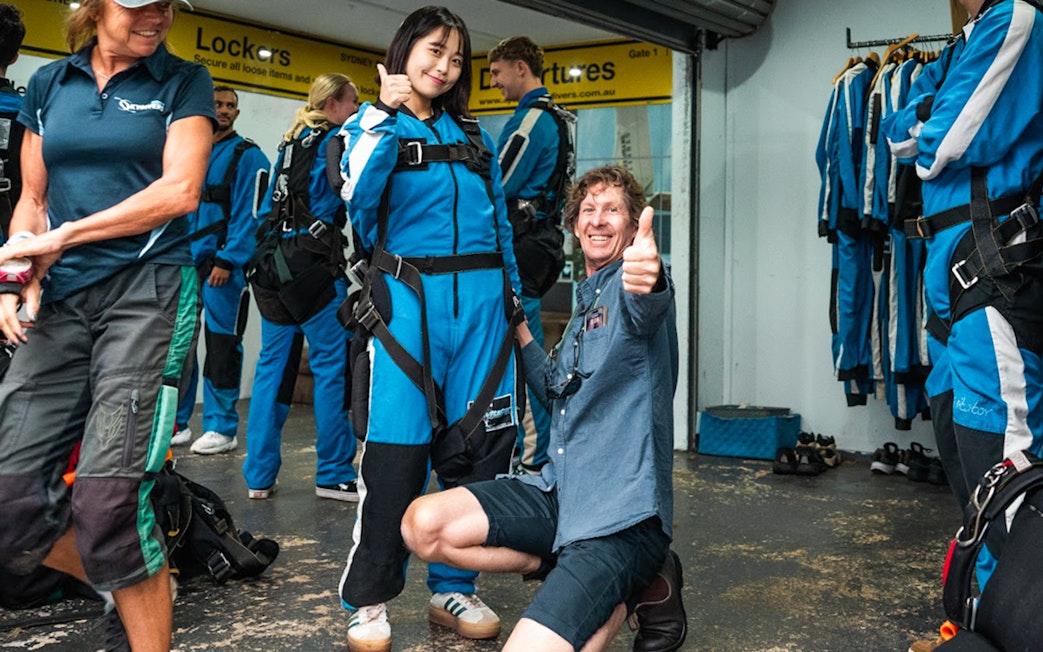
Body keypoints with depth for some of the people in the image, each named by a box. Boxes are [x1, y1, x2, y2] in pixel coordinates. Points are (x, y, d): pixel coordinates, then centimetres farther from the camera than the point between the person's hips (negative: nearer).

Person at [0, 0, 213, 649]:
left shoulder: (183, 81, 5)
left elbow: (179, 191, -7)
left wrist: (62, 237, -8)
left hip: (149, 289, -4)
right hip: (63, 302, 5)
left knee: (107, 493, -16)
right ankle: (131, 588, 22)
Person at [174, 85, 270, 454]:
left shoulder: (248, 157, 0)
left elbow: (248, 214, -9)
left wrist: (227, 261, -16)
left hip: (223, 262, -5)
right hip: (186, 260, 5)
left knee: (222, 343, -1)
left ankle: (221, 428, 7)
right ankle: (176, 422, 15)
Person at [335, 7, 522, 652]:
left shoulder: (473, 134, 19)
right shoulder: (372, 124, 9)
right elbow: (359, 197, -12)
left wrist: (514, 302, 15)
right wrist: (385, 113, -11)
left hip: (481, 297, 4)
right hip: (408, 298, -4)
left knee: (478, 444, 4)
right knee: (396, 446, -8)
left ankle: (454, 588, 17)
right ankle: (369, 599, 5)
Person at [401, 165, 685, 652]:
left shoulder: (627, 287, -7)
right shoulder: (585, 301, 20)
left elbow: (646, 307, -35)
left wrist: (648, 279, -59)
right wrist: (520, 332, 21)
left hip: (620, 516, -9)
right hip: (560, 493, 9)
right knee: (423, 524, -10)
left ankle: (631, 583, 6)